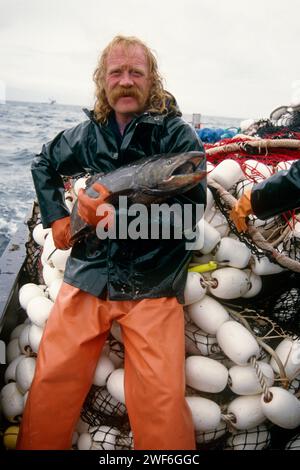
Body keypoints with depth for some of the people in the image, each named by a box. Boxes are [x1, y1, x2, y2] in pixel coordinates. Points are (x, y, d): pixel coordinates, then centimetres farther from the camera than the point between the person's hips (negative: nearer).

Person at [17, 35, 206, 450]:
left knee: (162, 401, -13)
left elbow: (191, 209, -11)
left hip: (153, 285, -3)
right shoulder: (89, 133, 11)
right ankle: (36, 445, 26)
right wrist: (57, 218, 15)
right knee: (52, 382, 2)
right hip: (87, 275, 4)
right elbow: (43, 165, 29)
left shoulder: (178, 135, -1)